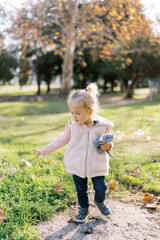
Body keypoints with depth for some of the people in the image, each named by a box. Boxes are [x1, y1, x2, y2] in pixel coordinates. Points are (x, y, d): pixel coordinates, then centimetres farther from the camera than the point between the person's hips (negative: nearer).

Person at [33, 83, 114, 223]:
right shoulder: (73, 126, -8)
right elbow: (62, 139, 6)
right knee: (81, 190, 12)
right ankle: (84, 209, 38)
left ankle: (100, 202, 40)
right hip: (77, 165, 1)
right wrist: (44, 150, 9)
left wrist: (108, 146, -20)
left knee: (101, 188, 6)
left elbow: (107, 142, 6)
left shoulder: (103, 126, -12)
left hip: (97, 166, -1)